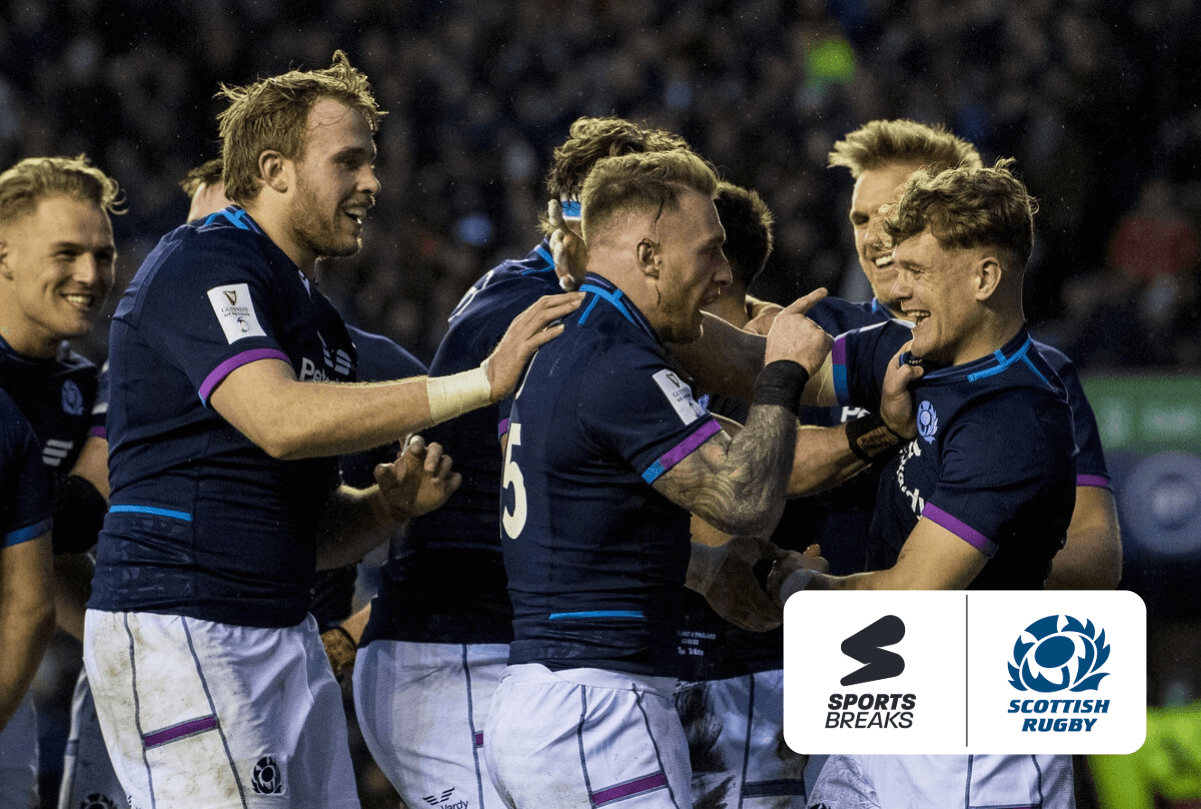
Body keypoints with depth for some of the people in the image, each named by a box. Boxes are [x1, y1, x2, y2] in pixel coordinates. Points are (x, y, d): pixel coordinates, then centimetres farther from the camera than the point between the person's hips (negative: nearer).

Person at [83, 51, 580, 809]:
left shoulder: (315, 313, 19)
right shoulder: (200, 266, -10)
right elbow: (281, 419, -28)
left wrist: (387, 504, -2)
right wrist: (482, 383, -29)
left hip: (288, 635, 9)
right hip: (179, 632, -9)